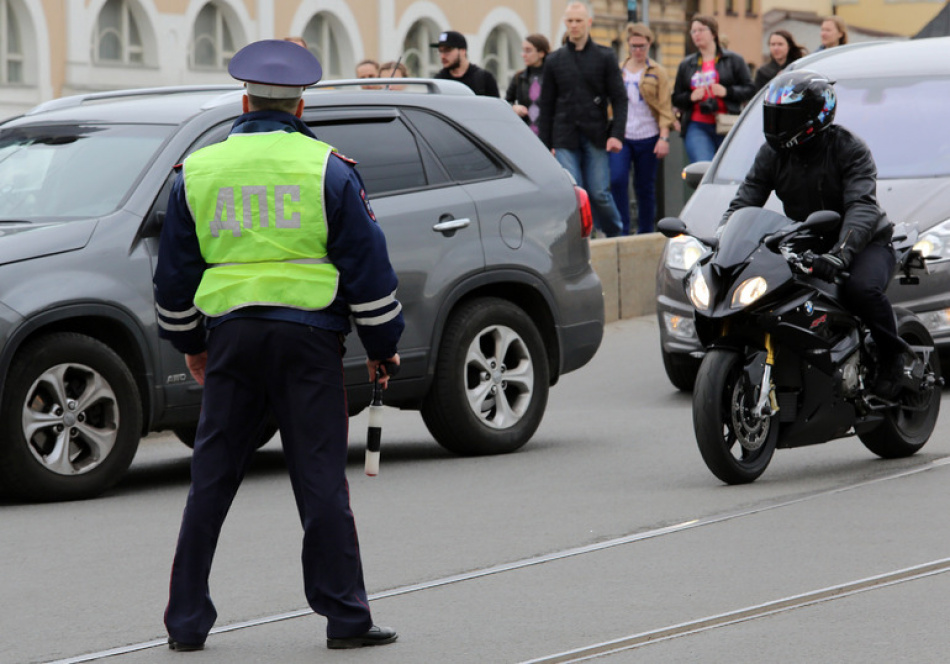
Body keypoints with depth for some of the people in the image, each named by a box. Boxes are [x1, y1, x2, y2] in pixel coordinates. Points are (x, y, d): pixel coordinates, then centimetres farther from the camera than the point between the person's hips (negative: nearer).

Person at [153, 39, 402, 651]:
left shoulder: (199, 171, 8)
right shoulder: (327, 169, 0)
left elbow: (175, 273, 14)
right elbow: (366, 263, 0)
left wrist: (189, 342, 27)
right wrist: (382, 344, 9)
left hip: (230, 335, 2)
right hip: (308, 336, -2)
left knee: (211, 482, 8)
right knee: (321, 480, 1)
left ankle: (187, 619, 9)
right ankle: (345, 617, 1)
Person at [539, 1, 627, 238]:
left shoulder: (605, 57, 5)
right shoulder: (554, 60, 9)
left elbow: (620, 98, 3)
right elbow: (546, 106, 11)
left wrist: (616, 134, -10)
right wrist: (546, 145, 5)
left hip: (595, 138, -1)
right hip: (565, 139, 1)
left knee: (599, 193, -2)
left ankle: (616, 235, 19)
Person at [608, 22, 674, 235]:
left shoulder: (657, 73, 6)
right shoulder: (617, 71, 11)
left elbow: (665, 108, 2)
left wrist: (664, 137, -8)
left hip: (647, 138, -1)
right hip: (620, 137, 1)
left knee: (645, 188, 4)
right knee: (617, 180, -15)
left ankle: (645, 233, 14)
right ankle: (621, 231, -8)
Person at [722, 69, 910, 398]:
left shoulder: (849, 149, -15)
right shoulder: (772, 154, 2)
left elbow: (862, 207, -29)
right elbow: (743, 202, -2)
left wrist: (841, 252, -47)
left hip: (867, 242, -6)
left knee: (861, 289, -35)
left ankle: (893, 355, -10)